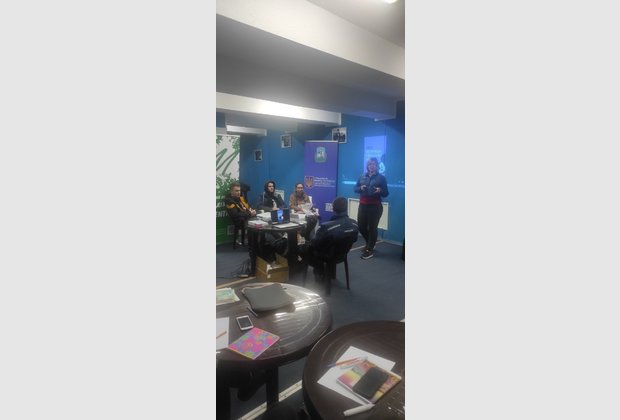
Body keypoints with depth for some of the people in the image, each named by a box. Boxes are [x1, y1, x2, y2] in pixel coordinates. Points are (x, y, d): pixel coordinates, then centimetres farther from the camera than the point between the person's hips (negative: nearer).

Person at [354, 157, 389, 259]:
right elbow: (355, 188, 12)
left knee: (372, 228, 0)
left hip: (375, 207, -4)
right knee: (361, 226, 7)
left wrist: (380, 190, -22)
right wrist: (360, 188, -10)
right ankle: (369, 244, 33)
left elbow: (386, 193, 0)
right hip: (363, 205, 4)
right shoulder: (362, 177, 11)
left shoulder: (381, 178, 0)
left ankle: (370, 250, 12)